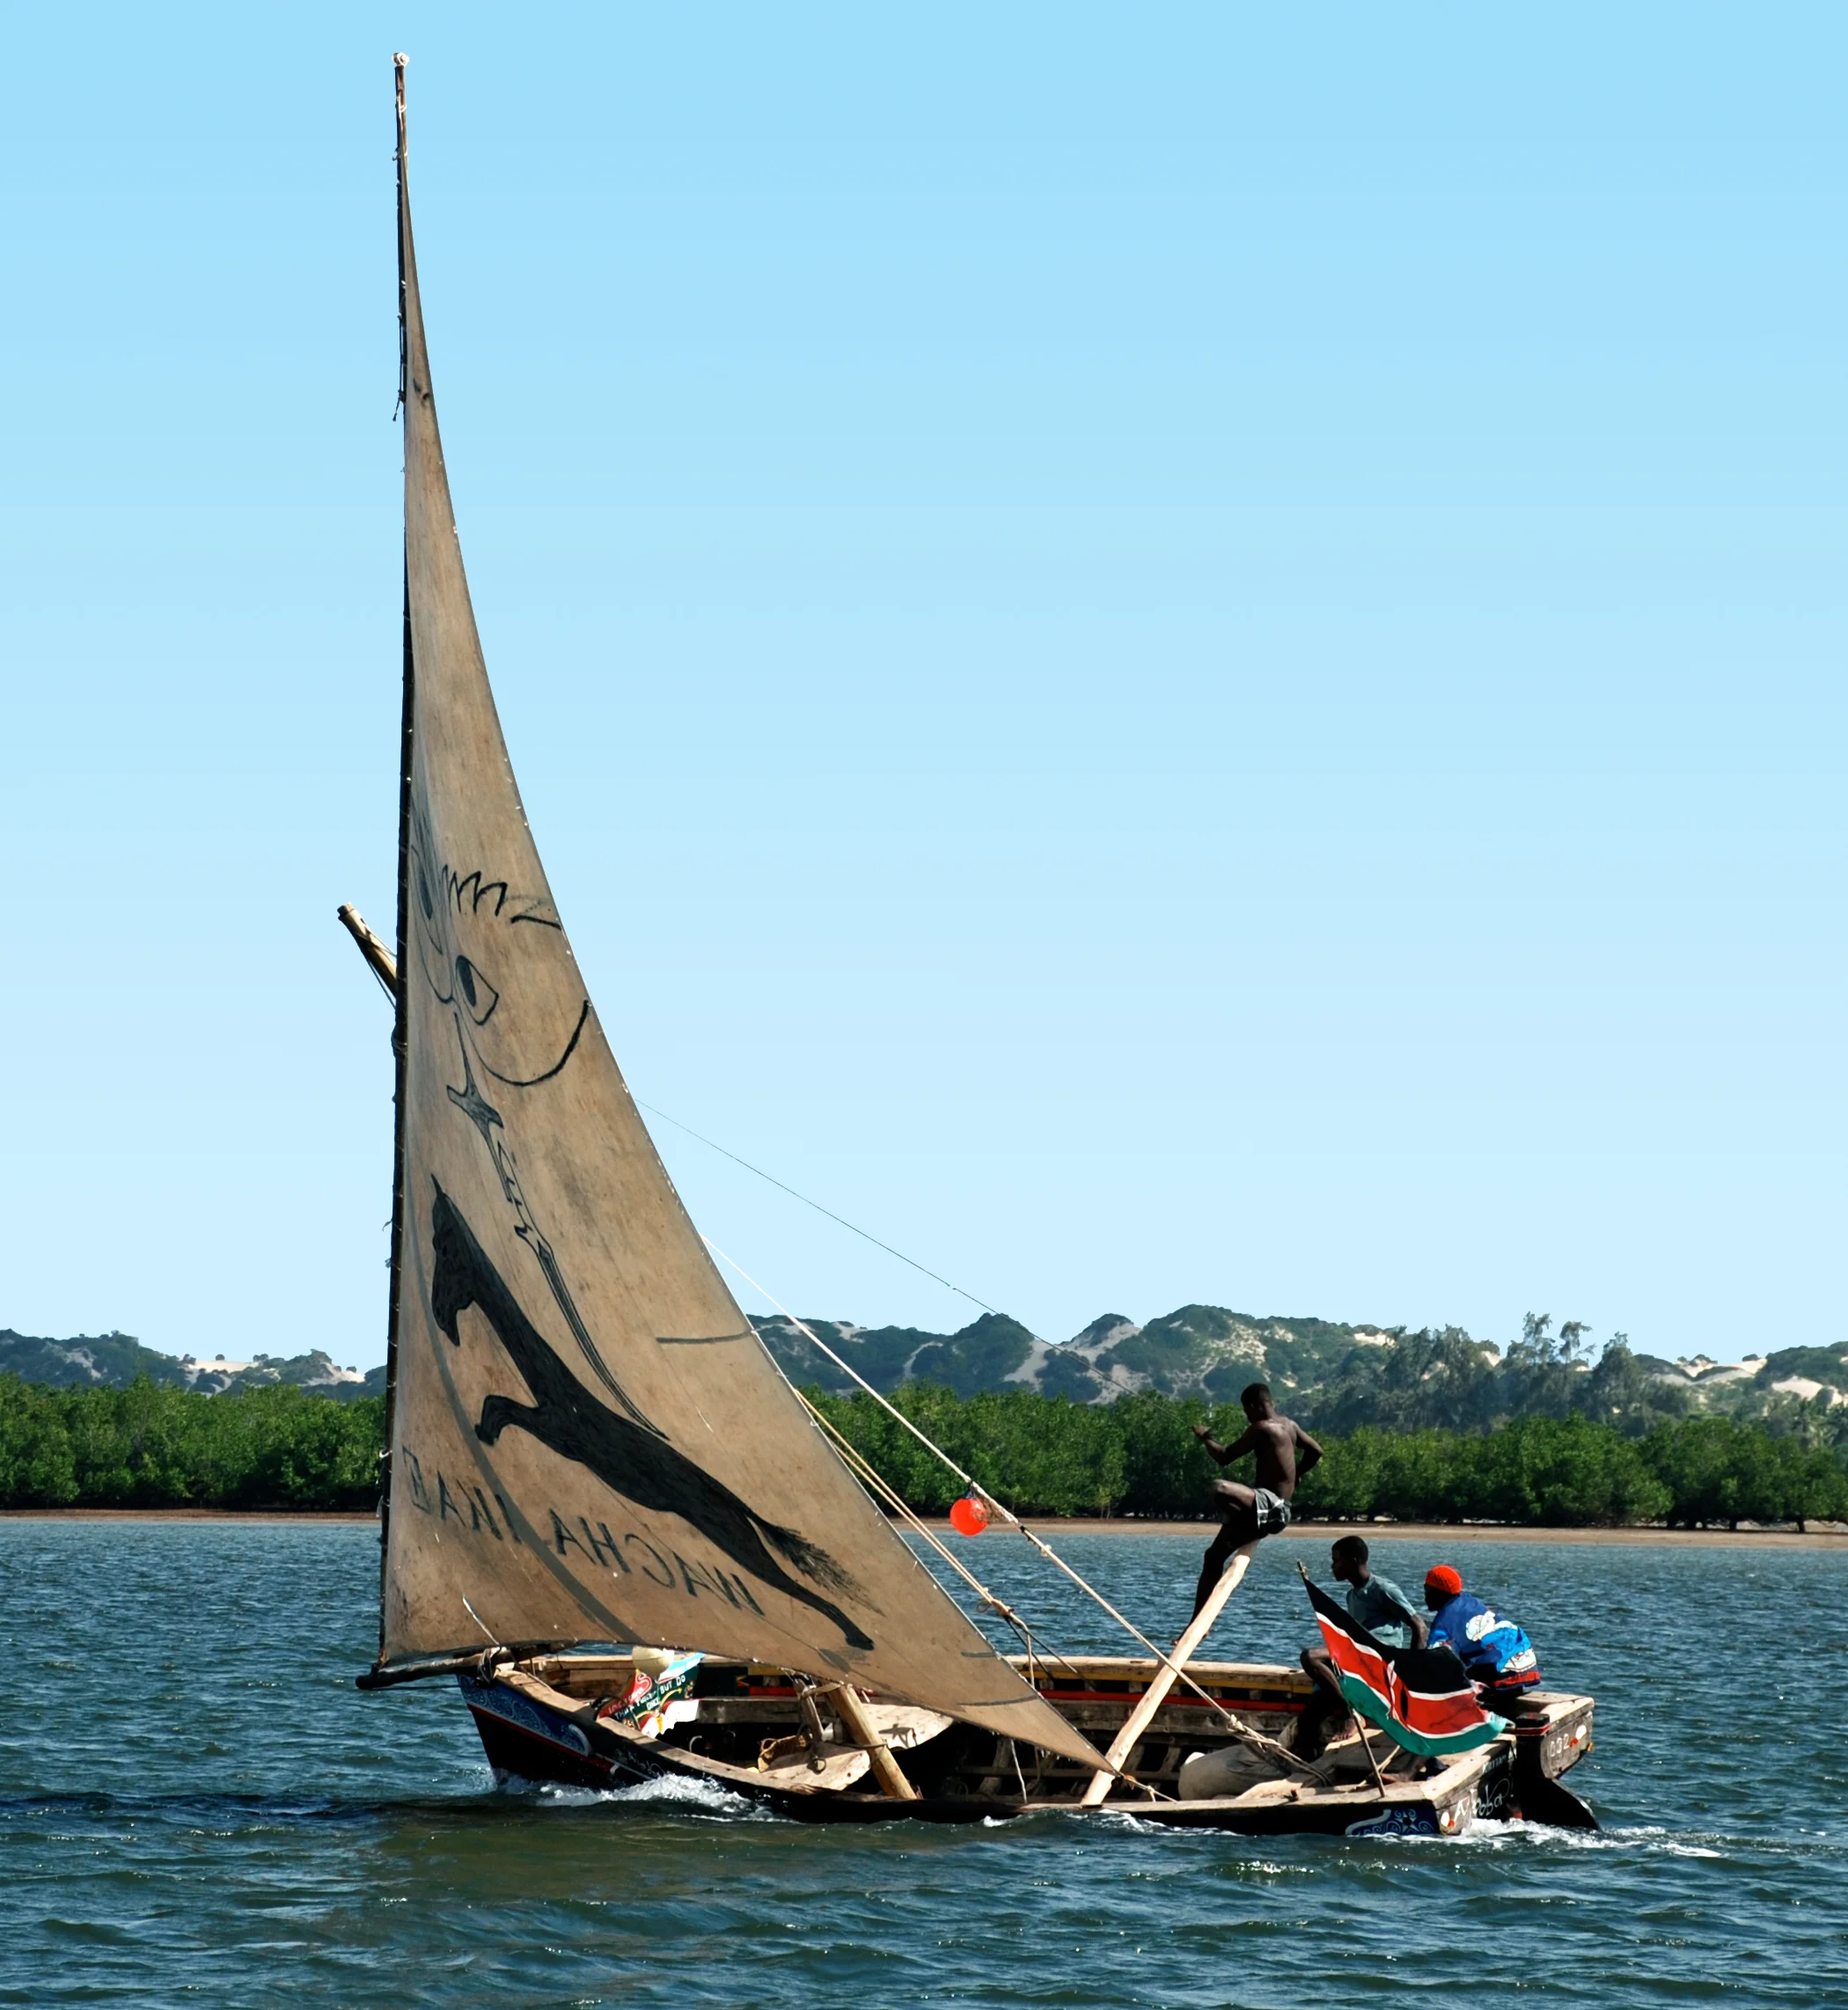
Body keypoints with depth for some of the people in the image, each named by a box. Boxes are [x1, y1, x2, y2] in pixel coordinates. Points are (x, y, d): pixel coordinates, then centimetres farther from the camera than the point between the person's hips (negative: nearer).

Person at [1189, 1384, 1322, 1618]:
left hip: (1271, 1505, -10)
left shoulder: (1262, 1428, -12)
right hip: (1274, 1508, 10)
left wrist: (1206, 1437, 5)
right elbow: (1316, 1451, 27)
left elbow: (1224, 1457, -13)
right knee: (1214, 1556, 11)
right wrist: (1294, 1475, 40)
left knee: (1219, 1489, -38)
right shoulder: (1290, 1425, 14)